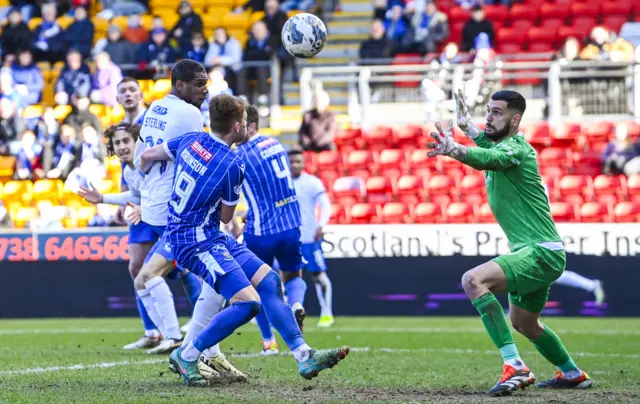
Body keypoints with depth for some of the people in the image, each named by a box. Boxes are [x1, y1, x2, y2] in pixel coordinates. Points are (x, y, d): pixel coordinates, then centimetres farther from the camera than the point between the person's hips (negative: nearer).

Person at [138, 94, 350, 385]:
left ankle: (304, 356, 5)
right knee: (248, 302, -19)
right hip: (197, 242, -9)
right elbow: (226, 217, -4)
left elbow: (146, 156, 13)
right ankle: (186, 355, -4)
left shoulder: (191, 140, 2)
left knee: (268, 281, 6)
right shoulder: (233, 165, -18)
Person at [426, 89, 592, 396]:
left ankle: (514, 367, -33)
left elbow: (486, 158, -41)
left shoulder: (516, 148, -16)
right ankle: (573, 374, 49)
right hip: (535, 254, 11)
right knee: (523, 323, 28)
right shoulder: (500, 147, 12)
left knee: (473, 280, -29)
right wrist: (467, 126, 43)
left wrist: (453, 149, -58)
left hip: (540, 253, -11)